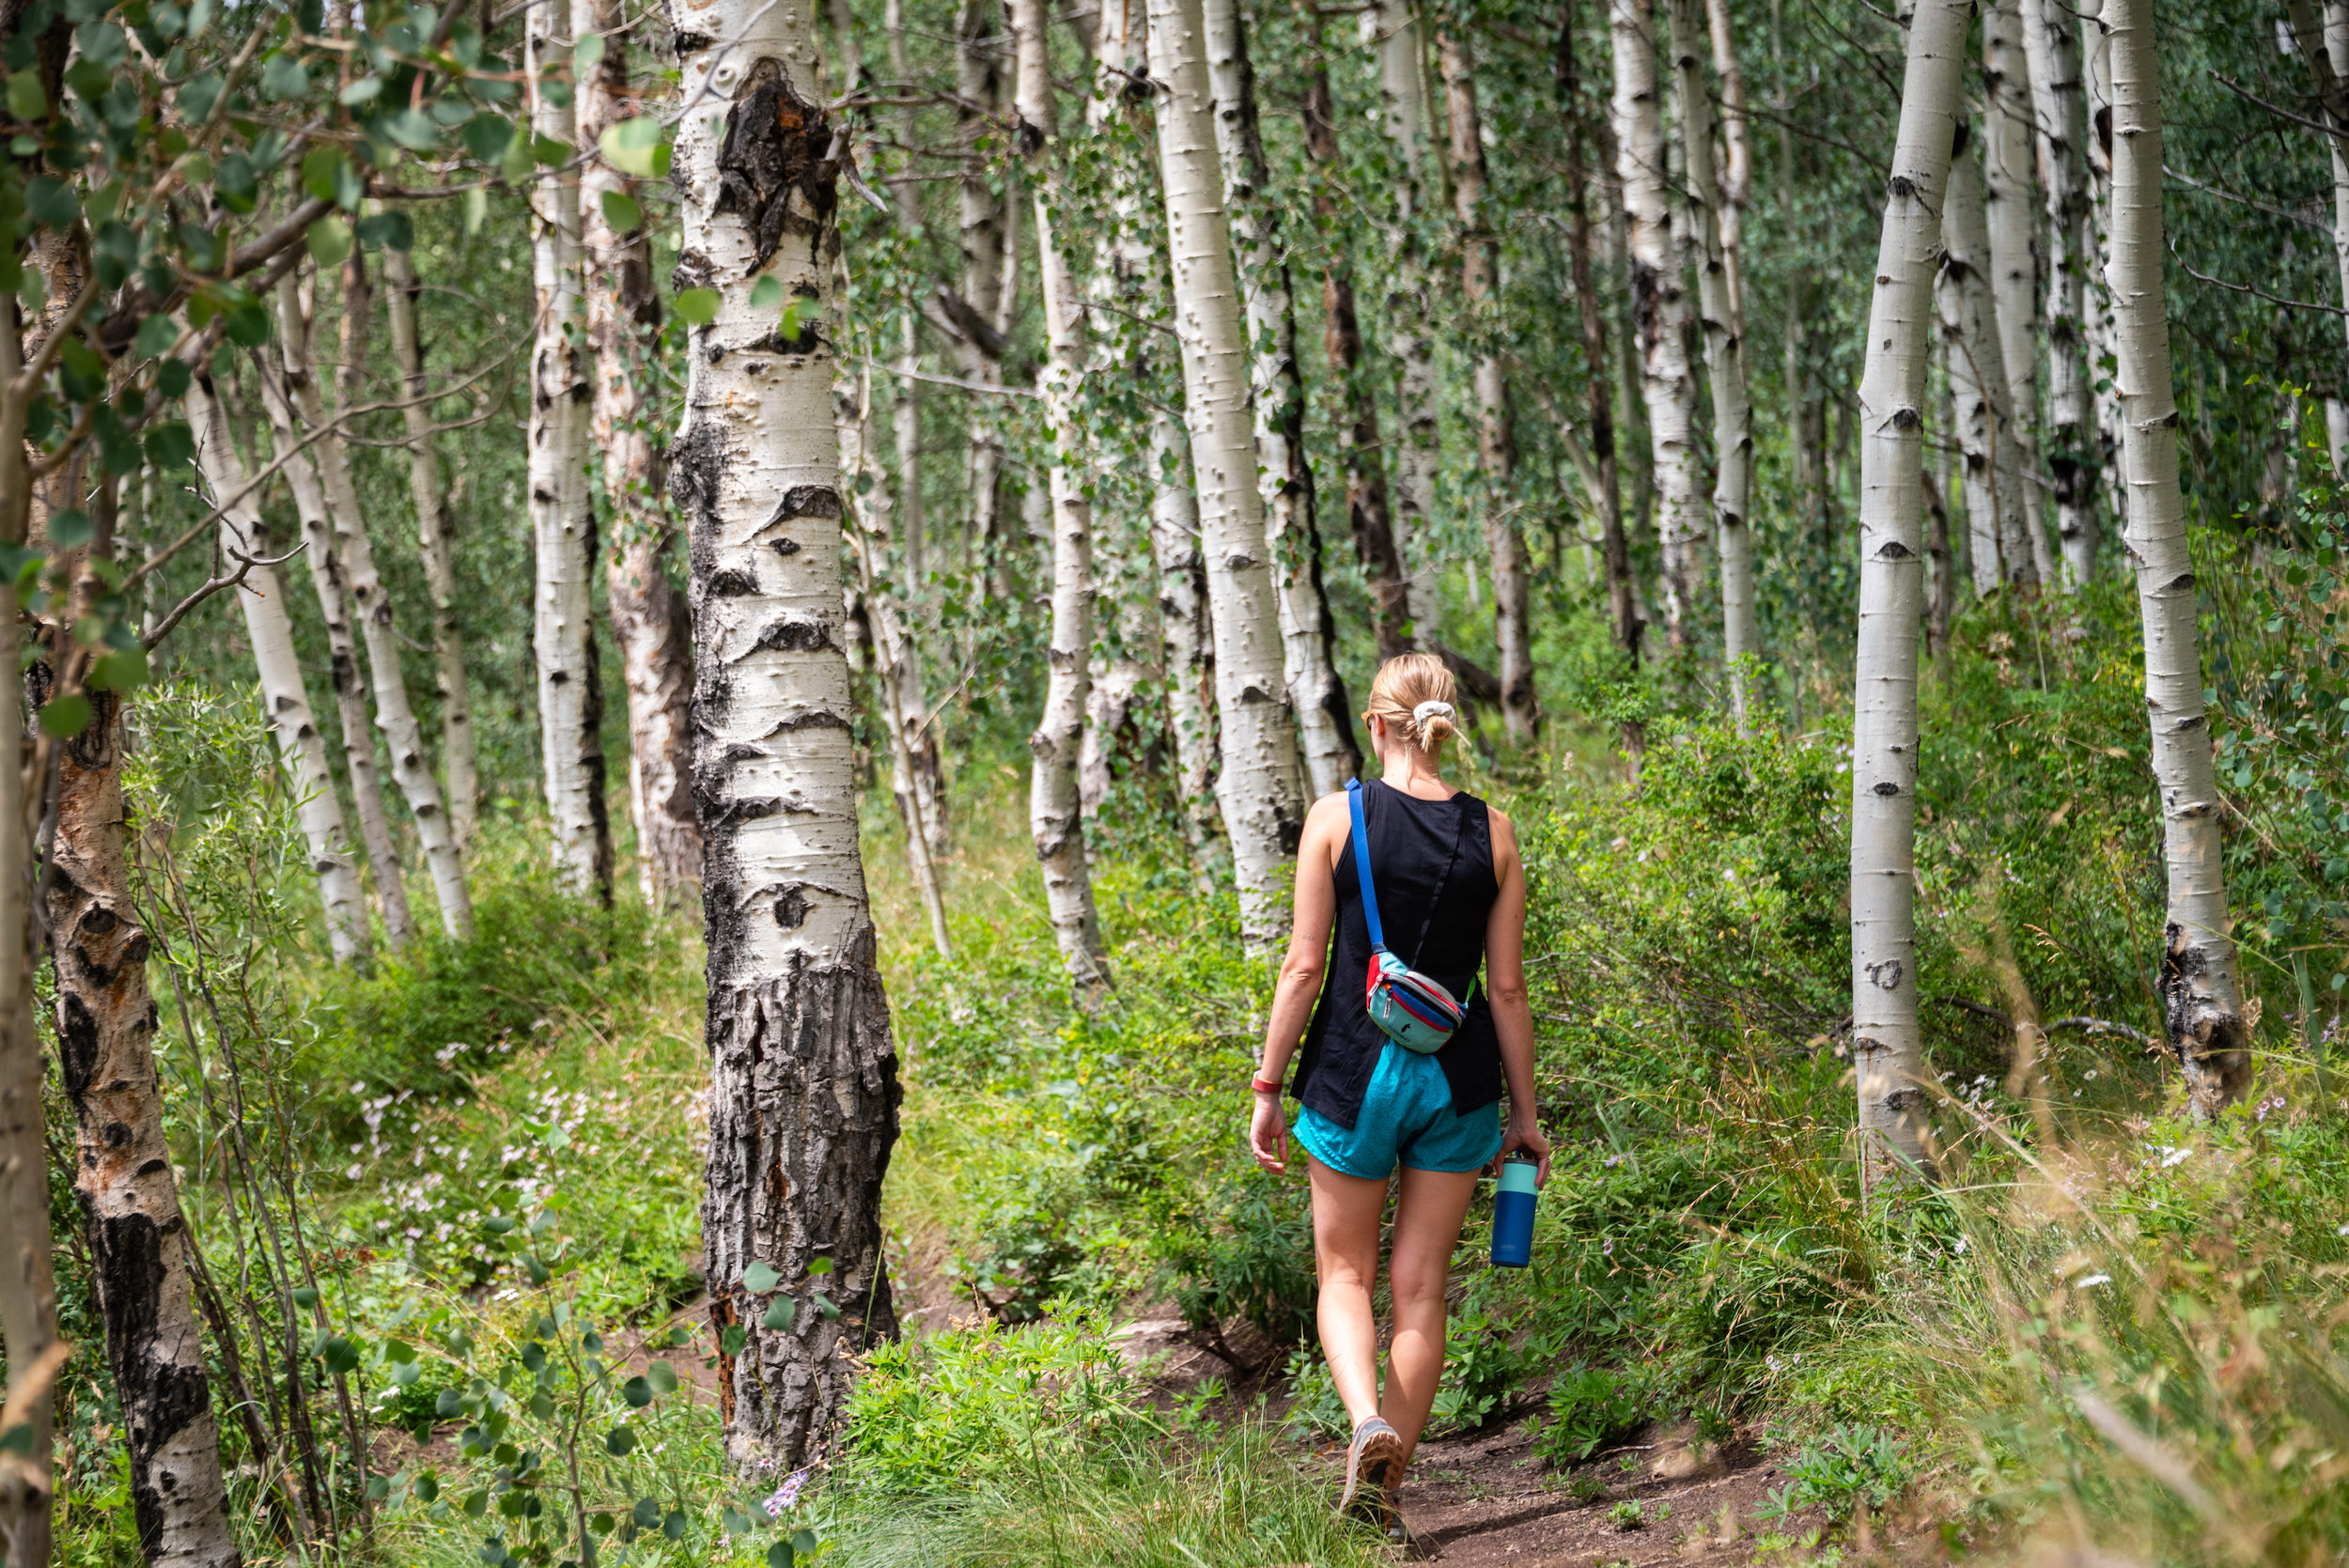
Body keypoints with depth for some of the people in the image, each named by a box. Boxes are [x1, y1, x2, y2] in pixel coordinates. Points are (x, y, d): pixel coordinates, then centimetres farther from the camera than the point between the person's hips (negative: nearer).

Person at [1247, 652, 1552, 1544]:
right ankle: (1387, 1493, 13)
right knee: (1421, 1288, 11)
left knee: (1345, 1273, 14)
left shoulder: (1336, 817, -6)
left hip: (1353, 1072, -2)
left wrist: (1268, 1087, 1)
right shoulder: (1492, 834, -1)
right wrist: (1525, 1116, 9)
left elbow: (1305, 968, -7)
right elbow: (1507, 988, 1)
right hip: (1458, 1079, 2)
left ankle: (1367, 1419, -14)